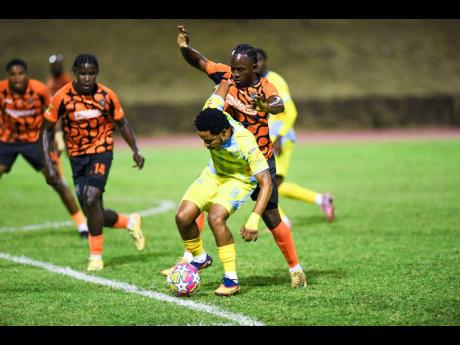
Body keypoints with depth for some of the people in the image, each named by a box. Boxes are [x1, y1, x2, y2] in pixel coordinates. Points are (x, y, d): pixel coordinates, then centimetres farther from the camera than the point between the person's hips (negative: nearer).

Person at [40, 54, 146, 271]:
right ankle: (130, 222, 33)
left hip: (101, 152, -2)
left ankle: (96, 257, -9)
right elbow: (46, 130, -3)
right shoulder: (63, 97, -11)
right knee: (95, 215, 1)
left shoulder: (107, 96, -9)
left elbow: (121, 123, 8)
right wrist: (48, 163, -11)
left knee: (90, 199, -23)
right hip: (77, 157, 2)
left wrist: (135, 151, -2)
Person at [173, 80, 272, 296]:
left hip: (240, 179, -6)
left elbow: (266, 183, -35)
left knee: (215, 218, -29)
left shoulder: (246, 145, -39)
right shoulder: (211, 112, -27)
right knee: (183, 217, -7)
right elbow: (224, 83, -9)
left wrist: (253, 220, -41)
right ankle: (199, 258, 23)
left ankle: (231, 279, -18)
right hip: (215, 173, 6)